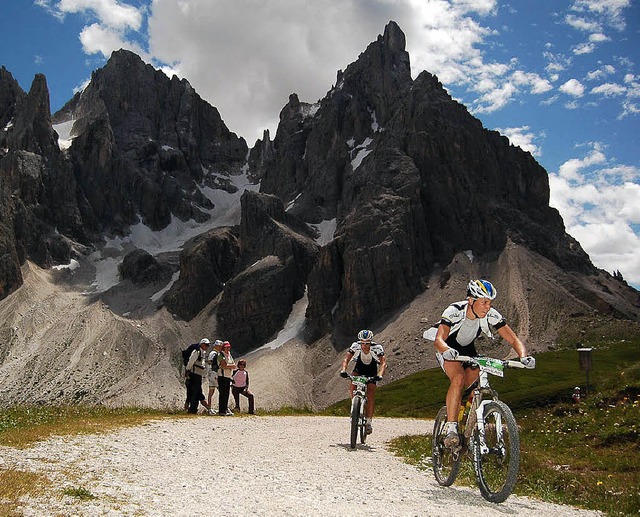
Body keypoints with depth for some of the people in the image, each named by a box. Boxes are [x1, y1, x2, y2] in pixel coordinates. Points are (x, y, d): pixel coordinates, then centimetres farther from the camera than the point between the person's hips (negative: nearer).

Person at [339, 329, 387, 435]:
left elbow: (383, 362, -37)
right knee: (352, 387, -25)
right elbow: (346, 359, -29)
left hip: (372, 371, -1)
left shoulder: (377, 348, -30)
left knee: (371, 395, -15)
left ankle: (369, 421, -9)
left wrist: (380, 375, -54)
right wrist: (343, 370, -48)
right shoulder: (355, 346, -26)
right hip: (359, 368, 1)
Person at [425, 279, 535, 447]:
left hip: (468, 350, 5)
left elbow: (514, 339, -23)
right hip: (448, 350, -5)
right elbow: (439, 340, -45)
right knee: (458, 378, -31)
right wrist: (446, 351, -68)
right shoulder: (454, 311, -34)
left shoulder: (491, 315, -23)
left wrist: (523, 356, -43)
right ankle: (451, 429, -30)